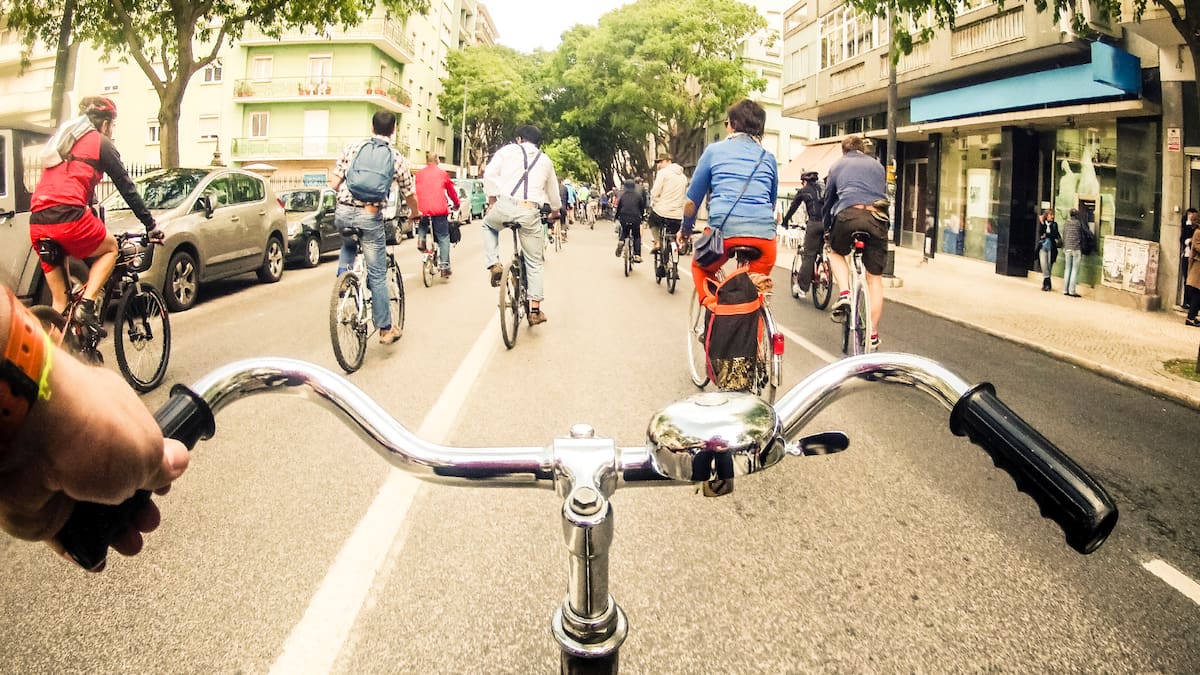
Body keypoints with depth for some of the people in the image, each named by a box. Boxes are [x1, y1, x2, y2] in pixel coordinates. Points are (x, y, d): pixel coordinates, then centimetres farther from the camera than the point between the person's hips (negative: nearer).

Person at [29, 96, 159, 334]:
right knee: (110, 249, 21)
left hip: (38, 223, 7)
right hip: (68, 216, -7)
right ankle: (86, 306, 1)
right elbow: (127, 188, 6)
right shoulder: (101, 142, 8)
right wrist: (151, 225, 10)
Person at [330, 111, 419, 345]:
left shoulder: (352, 148, 8)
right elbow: (410, 195, 10)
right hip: (370, 216, -2)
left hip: (343, 212, 3)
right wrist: (415, 213, 31)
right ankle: (385, 329, 13)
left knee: (347, 246, 36)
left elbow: (334, 184, 5)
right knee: (377, 275, 6)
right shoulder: (397, 158, 3)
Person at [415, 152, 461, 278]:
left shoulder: (419, 174, 13)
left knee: (422, 225, 34)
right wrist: (457, 204, 34)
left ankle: (421, 239, 6)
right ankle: (444, 266, -4)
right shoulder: (442, 173, 8)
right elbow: (451, 191, 17)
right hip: (439, 209, -2)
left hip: (422, 209, 2)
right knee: (443, 237, 3)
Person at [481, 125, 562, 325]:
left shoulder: (507, 150, 13)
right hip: (530, 212, 2)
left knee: (488, 225, 34)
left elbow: (489, 174, 0)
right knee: (534, 263, 12)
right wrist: (555, 211, 49)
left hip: (505, 205, -1)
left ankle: (494, 264, 14)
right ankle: (535, 310, 11)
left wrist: (492, 200, 8)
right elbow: (553, 190, 32)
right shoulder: (545, 160, 22)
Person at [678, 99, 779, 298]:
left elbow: (692, 200, 16)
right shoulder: (768, 158, 20)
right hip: (763, 233, 2)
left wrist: (685, 229, 34)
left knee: (701, 269, 27)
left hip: (724, 229, -2)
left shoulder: (714, 150, 13)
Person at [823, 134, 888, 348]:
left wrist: (826, 227, 36)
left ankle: (844, 293, 3)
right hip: (877, 217, 2)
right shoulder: (877, 165, 29)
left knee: (836, 252, 29)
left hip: (848, 214, -2)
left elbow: (828, 198, 26)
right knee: (875, 279, 9)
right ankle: (873, 334, 11)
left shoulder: (838, 165, 23)